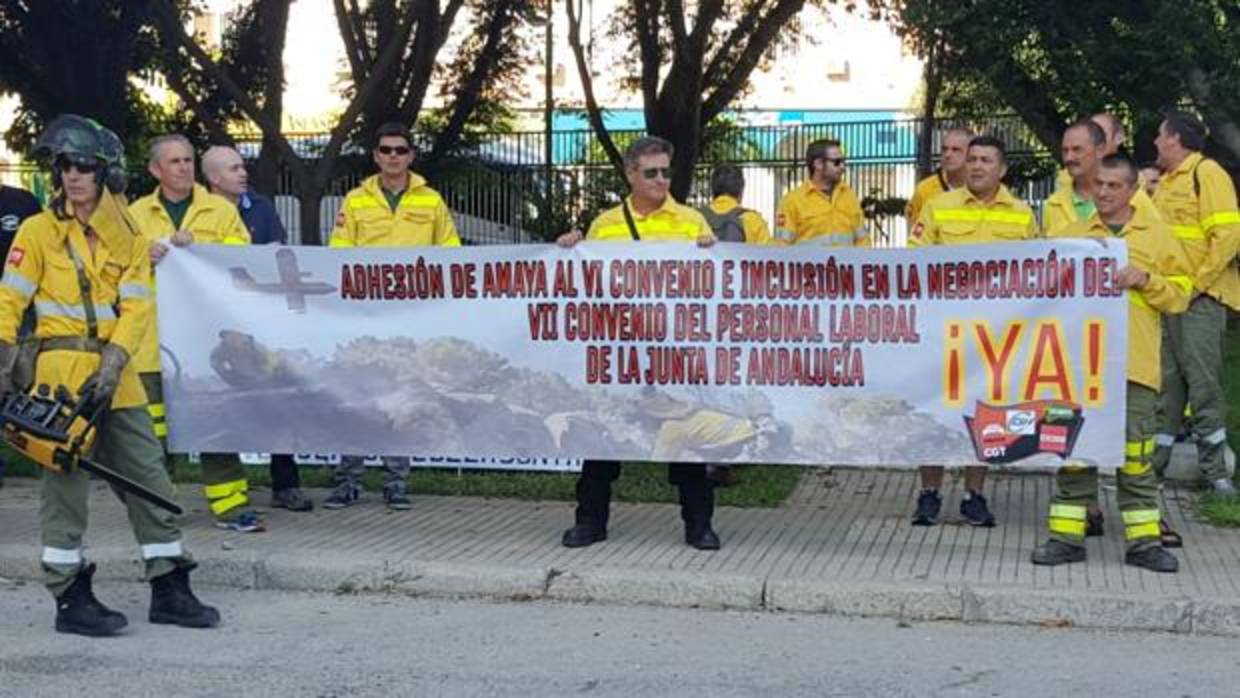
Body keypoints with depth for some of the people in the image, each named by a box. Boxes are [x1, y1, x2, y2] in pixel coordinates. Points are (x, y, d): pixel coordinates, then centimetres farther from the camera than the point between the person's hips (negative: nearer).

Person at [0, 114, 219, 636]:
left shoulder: (128, 239, 9)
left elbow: (136, 308, 1)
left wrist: (111, 366, -13)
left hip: (116, 377, 4)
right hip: (61, 369, -4)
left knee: (150, 479, 6)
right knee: (66, 485, -1)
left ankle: (170, 591, 14)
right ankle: (71, 599, 8)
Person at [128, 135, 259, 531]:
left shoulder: (222, 211, 10)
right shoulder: (137, 215, 13)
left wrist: (199, 249, -14)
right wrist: (144, 257, -13)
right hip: (153, 338, 1)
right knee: (152, 424, 3)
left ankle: (229, 504, 6)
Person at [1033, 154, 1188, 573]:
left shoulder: (1155, 234, 10)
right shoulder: (1070, 234, 13)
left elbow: (1180, 293, 8)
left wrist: (1145, 279, -8)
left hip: (1135, 362, -1)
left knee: (1136, 451, 1)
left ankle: (1144, 539, 10)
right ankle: (1067, 536, 10)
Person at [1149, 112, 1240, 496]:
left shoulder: (1207, 173, -7)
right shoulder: (1165, 182, 18)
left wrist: (1196, 284, -17)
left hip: (1199, 298, -8)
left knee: (1203, 382, -6)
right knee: (1165, 381, 10)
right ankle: (1154, 460, 16)